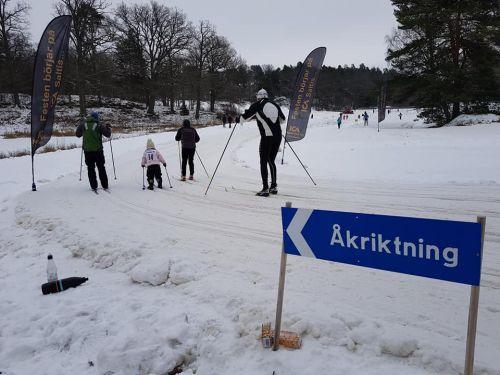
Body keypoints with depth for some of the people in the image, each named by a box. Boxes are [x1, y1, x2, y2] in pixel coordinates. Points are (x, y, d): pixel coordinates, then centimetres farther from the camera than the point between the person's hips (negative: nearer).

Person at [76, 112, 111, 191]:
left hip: (87, 150, 2)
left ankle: (93, 186, 7)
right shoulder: (99, 126, -6)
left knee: (90, 168, 9)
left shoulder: (83, 125, 3)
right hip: (98, 150, -1)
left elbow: (78, 134, 15)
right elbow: (107, 134, -1)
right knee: (101, 168, 9)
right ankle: (105, 185, 10)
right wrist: (108, 128, 19)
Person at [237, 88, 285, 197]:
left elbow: (246, 116, 3)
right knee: (271, 161, 18)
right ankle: (274, 186, 21)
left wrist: (238, 119, 24)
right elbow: (282, 119, 24)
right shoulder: (275, 104, 14)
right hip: (278, 136, 5)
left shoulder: (257, 105, 1)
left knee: (263, 162, 3)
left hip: (267, 137, -5)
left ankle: (265, 189, -3)